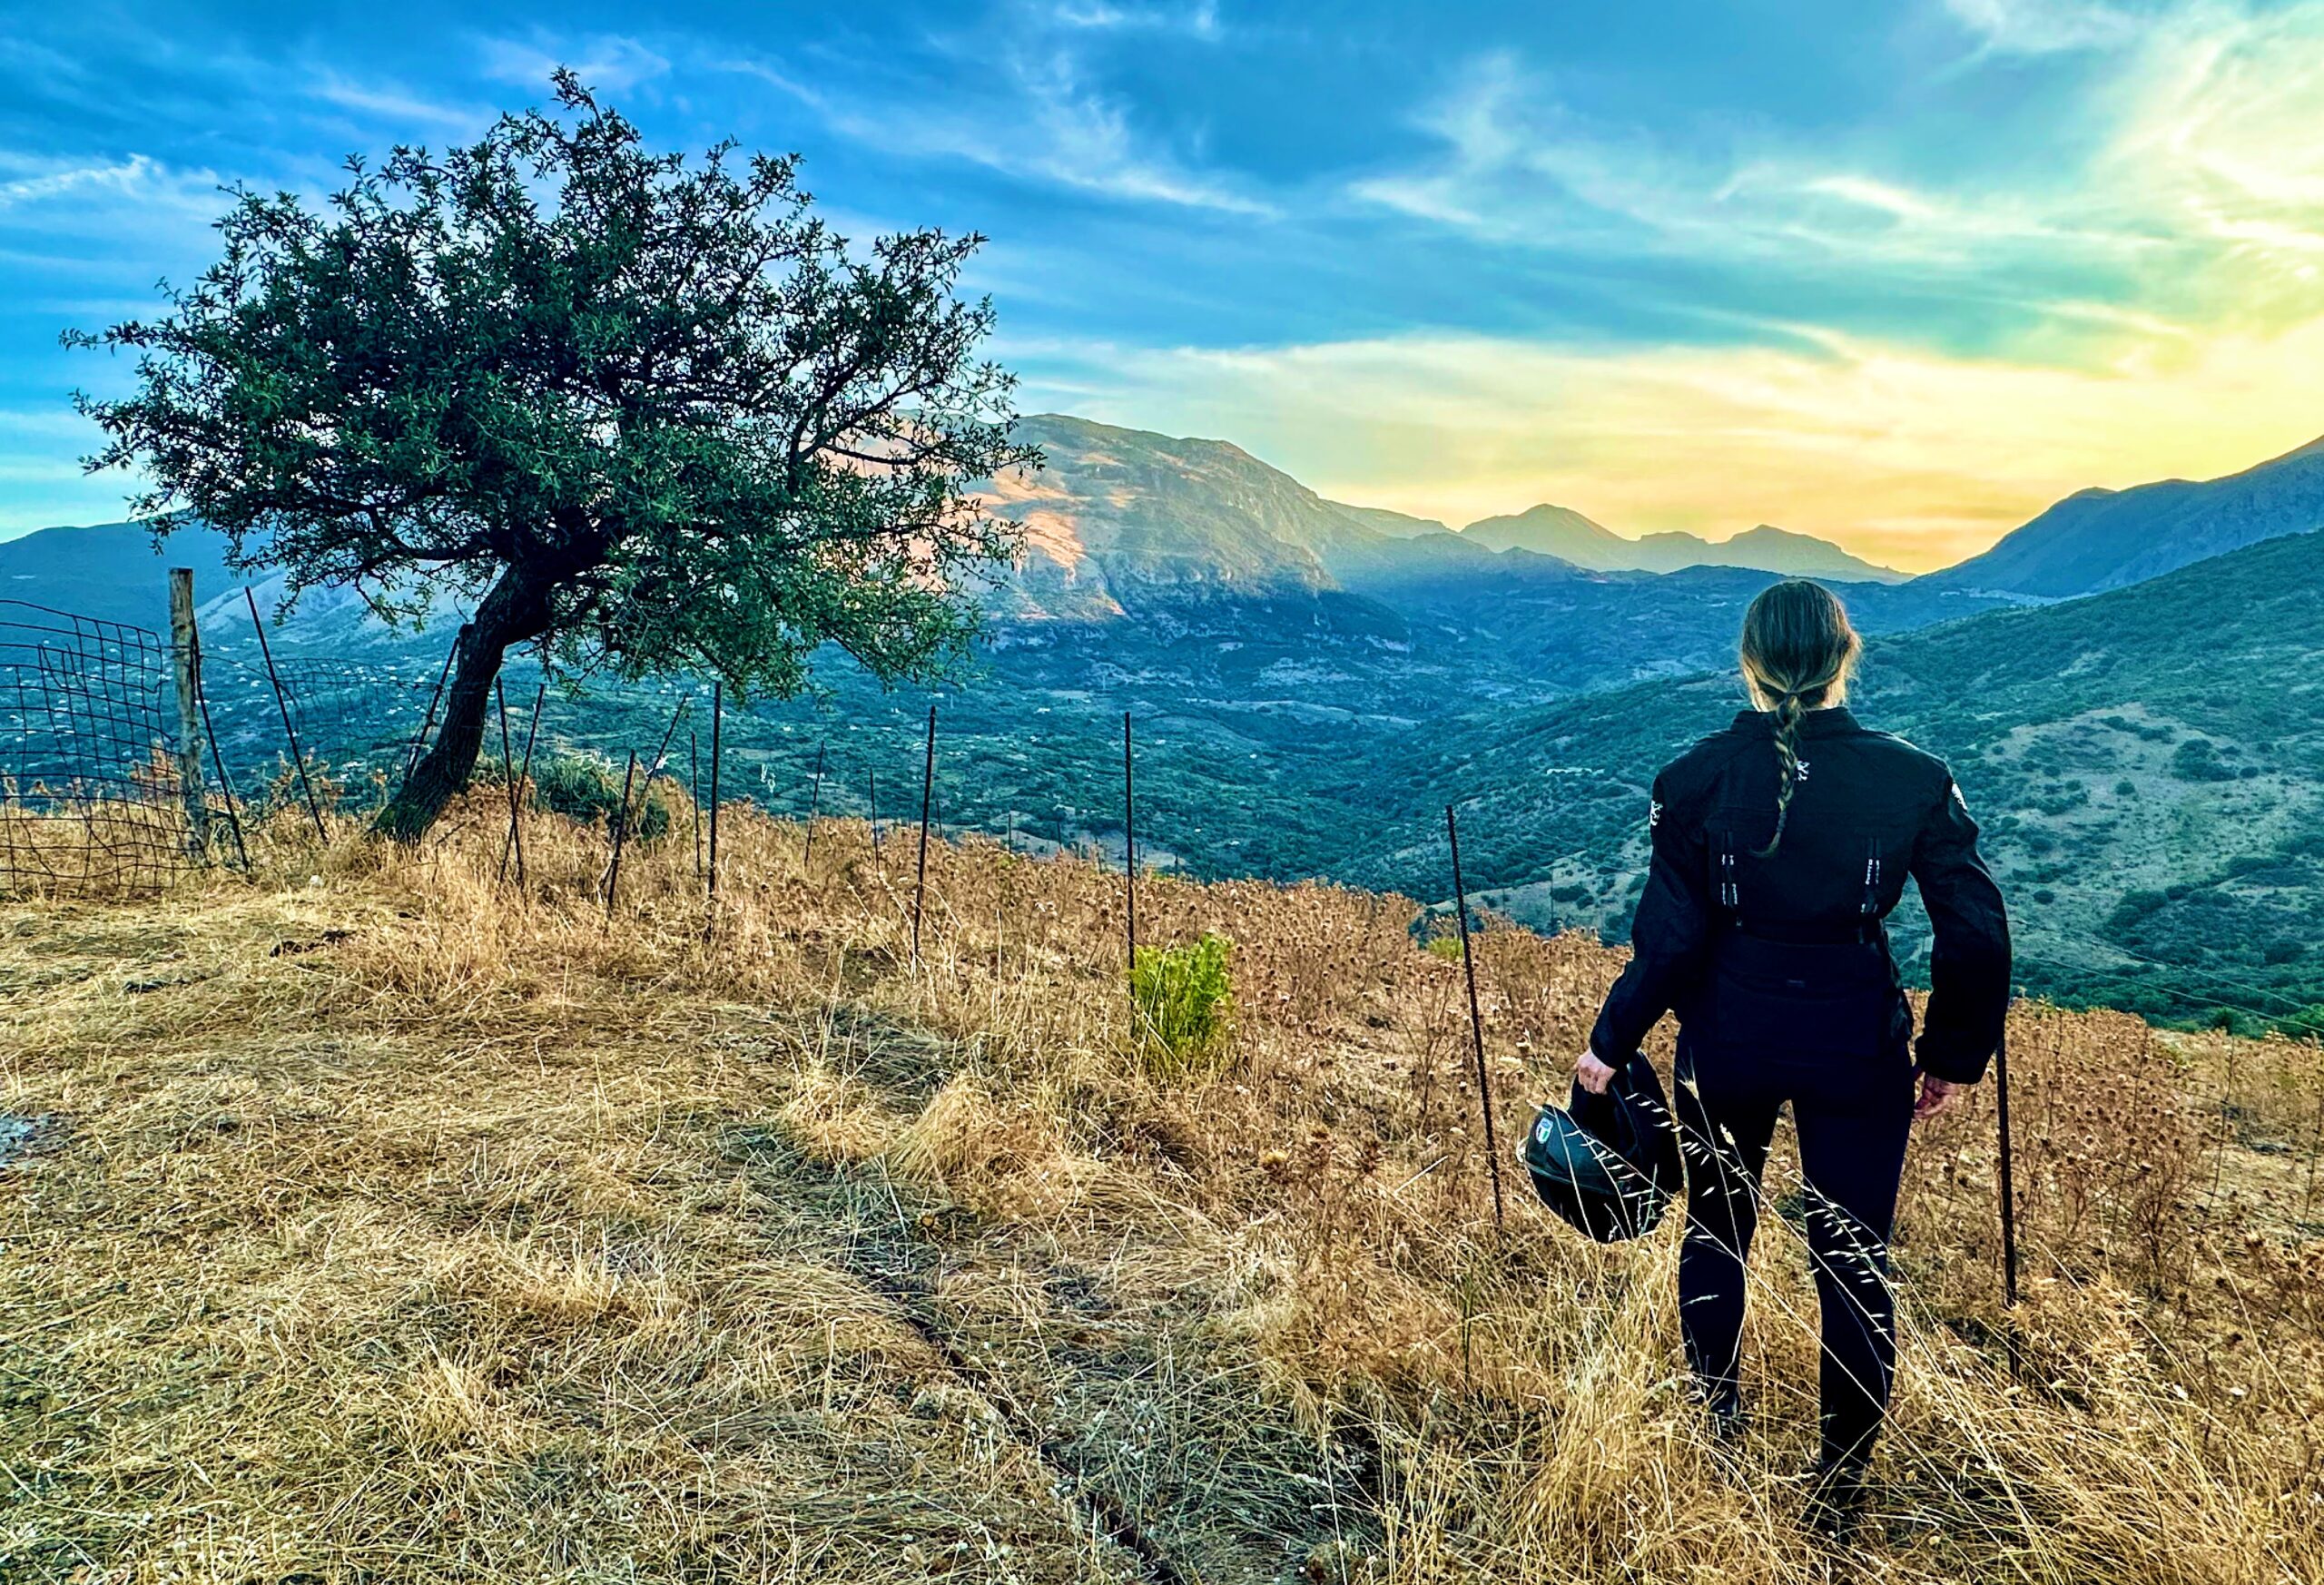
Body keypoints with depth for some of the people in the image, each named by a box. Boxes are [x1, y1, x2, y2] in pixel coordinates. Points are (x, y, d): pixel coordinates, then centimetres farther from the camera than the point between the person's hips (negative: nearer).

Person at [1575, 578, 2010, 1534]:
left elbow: (1669, 940, -12)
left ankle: (1716, 1423, 41)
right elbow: (1976, 935, -9)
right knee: (1854, 1260, 13)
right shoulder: (1912, 777, -10)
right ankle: (1841, 1485, 26)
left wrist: (1610, 1045, -1)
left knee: (1716, 1227, 23)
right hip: (1857, 1048, 0)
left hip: (1728, 1041, 0)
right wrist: (1954, 1054, 5)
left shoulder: (1696, 777, -12)